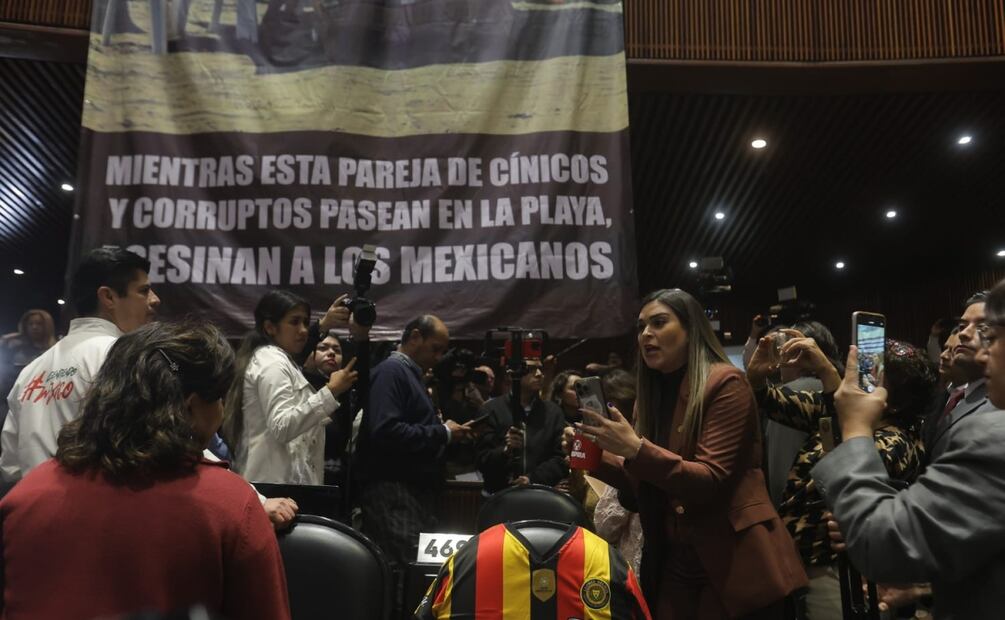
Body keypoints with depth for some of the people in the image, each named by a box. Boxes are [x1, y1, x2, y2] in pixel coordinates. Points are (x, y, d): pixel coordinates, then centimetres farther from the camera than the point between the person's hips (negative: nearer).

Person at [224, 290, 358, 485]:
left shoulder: (273, 360, 20)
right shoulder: (272, 363, -12)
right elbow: (282, 428, -25)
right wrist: (330, 392, -26)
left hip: (282, 477, 11)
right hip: (278, 480, -11)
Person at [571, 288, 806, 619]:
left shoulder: (725, 382, -12)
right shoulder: (657, 391, 9)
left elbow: (711, 481, -19)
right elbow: (648, 489, 10)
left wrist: (636, 449, -28)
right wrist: (598, 457, -3)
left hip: (731, 564, -6)